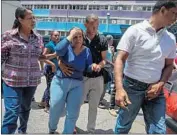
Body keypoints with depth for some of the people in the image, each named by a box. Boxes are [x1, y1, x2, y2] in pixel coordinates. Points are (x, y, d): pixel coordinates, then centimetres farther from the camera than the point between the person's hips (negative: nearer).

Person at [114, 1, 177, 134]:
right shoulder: (135, 31, -10)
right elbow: (120, 59, -15)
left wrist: (160, 85, -6)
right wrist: (119, 88, -27)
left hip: (155, 89, 4)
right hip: (132, 86, -4)